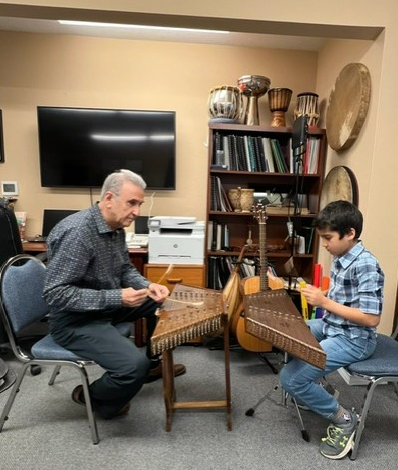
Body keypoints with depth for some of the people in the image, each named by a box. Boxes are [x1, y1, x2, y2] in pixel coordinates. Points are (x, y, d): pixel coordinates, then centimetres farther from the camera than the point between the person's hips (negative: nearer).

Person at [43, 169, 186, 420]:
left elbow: (125, 269, 10)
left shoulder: (116, 227, 1)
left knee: (162, 302, 11)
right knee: (135, 365, -25)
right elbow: (55, 294, -28)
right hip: (74, 319, -9)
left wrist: (148, 286, -10)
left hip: (106, 304, 9)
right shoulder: (76, 232, -28)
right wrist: (115, 297, -32)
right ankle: (93, 397, 9)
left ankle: (154, 363, 32)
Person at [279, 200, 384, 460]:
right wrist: (320, 297, -1)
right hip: (332, 326, 10)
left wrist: (326, 302, -24)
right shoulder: (341, 259, 4)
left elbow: (371, 319, -26)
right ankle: (314, 386, 26)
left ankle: (343, 419, 8)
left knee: (290, 378, -15)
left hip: (353, 340, -9)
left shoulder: (366, 266, -24)